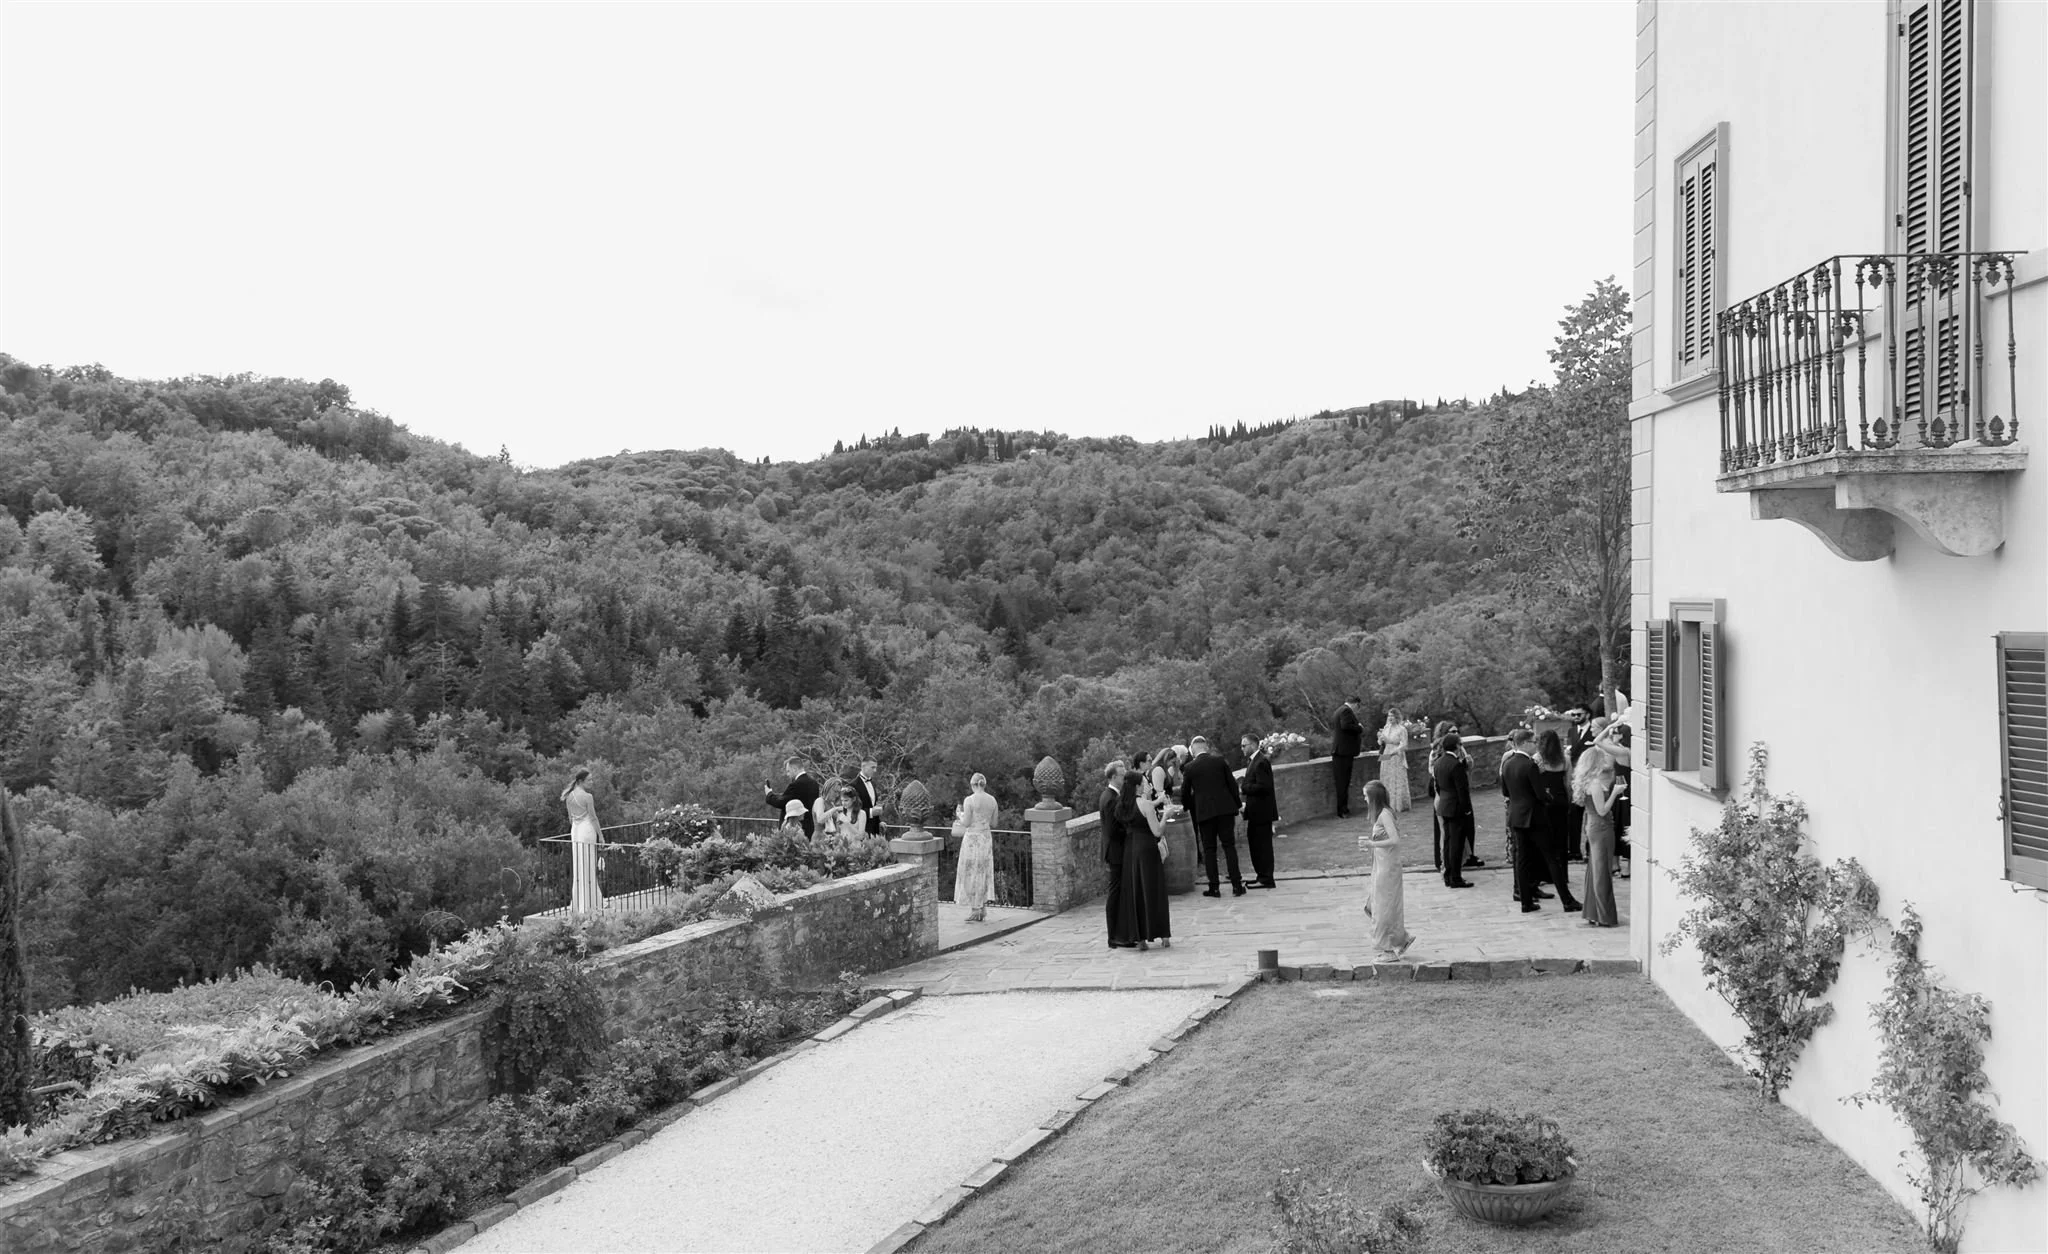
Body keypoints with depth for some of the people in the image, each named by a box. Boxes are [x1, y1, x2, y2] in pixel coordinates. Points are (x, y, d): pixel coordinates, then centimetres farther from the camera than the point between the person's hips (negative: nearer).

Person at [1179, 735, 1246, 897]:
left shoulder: (1189, 768, -2)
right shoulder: (1219, 760, 0)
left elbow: (1185, 793, 5)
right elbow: (1232, 783, 2)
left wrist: (1189, 807, 24)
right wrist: (1238, 803, 12)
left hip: (1204, 812, -1)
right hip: (1225, 809, 1)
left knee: (1209, 849, 6)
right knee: (1229, 846, 6)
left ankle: (1214, 888, 4)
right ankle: (1236, 885, 3)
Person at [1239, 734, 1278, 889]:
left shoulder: (1261, 762, -17)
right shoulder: (1252, 760, 14)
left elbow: (1263, 786, -23)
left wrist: (1243, 788, -17)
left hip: (1262, 811, -10)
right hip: (1256, 811, 10)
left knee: (1262, 844, -4)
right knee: (1254, 842, 16)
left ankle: (1266, 879, 1)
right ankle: (1261, 875, 24)